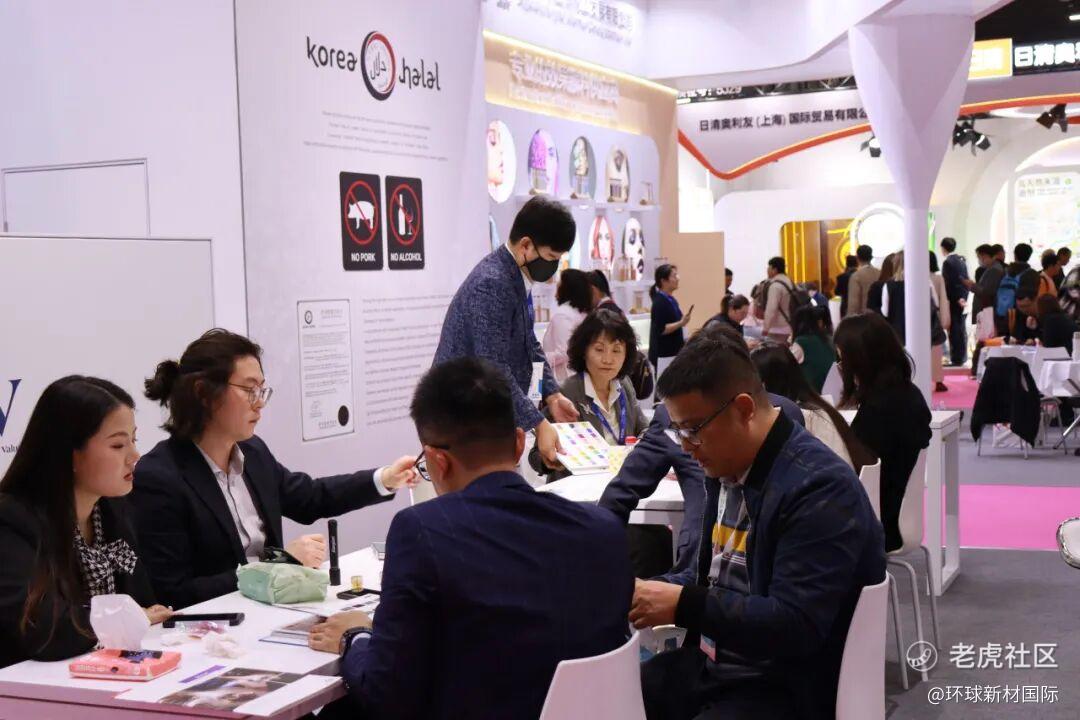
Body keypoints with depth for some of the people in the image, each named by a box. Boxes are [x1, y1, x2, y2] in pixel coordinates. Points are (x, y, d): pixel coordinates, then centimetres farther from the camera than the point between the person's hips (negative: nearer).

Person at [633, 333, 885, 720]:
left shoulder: (820, 487, -21)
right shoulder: (727, 466, 7)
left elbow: (797, 627, -27)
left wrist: (682, 605, -26)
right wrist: (652, 592, 2)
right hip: (707, 664, 8)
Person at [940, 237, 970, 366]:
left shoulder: (947, 262, -14)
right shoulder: (962, 260, 10)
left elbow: (948, 283, -17)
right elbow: (966, 280, 12)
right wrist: (963, 297, 11)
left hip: (953, 301, -8)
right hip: (962, 300, 8)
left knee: (954, 331, -4)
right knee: (961, 329, 13)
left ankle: (956, 359, -2)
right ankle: (962, 357, 20)